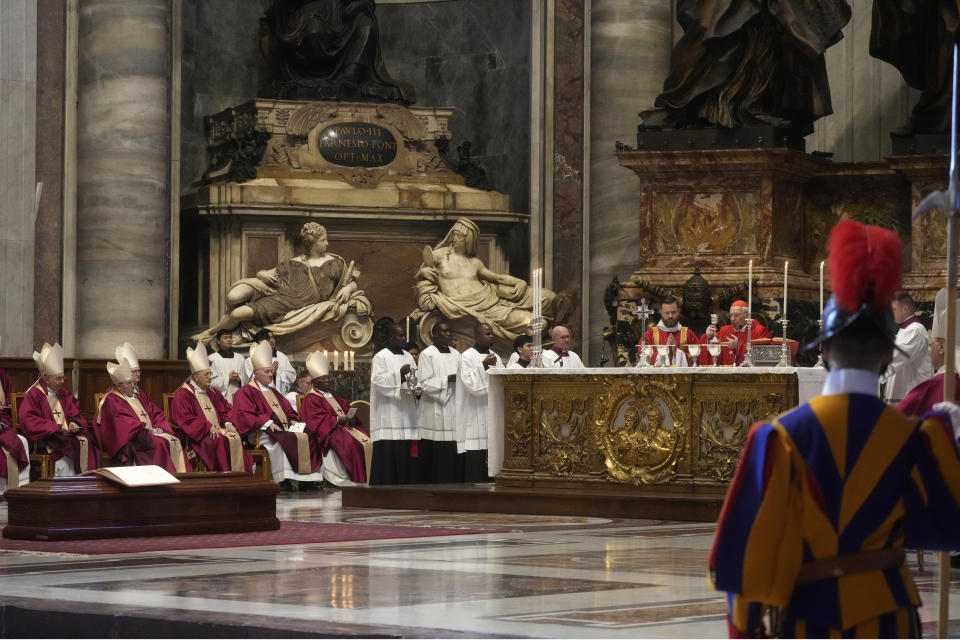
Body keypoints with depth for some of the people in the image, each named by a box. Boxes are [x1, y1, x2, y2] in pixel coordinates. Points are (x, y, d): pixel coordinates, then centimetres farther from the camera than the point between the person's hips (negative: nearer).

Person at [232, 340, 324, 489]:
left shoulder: (273, 393, 29)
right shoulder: (246, 392, 3)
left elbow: (288, 410, 30)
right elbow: (244, 415, -10)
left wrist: (292, 421, 6)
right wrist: (267, 423, -19)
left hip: (285, 430, 8)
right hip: (261, 433, -8)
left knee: (308, 439, -16)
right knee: (281, 441, -39)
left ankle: (307, 479, -23)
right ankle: (284, 480, -41)